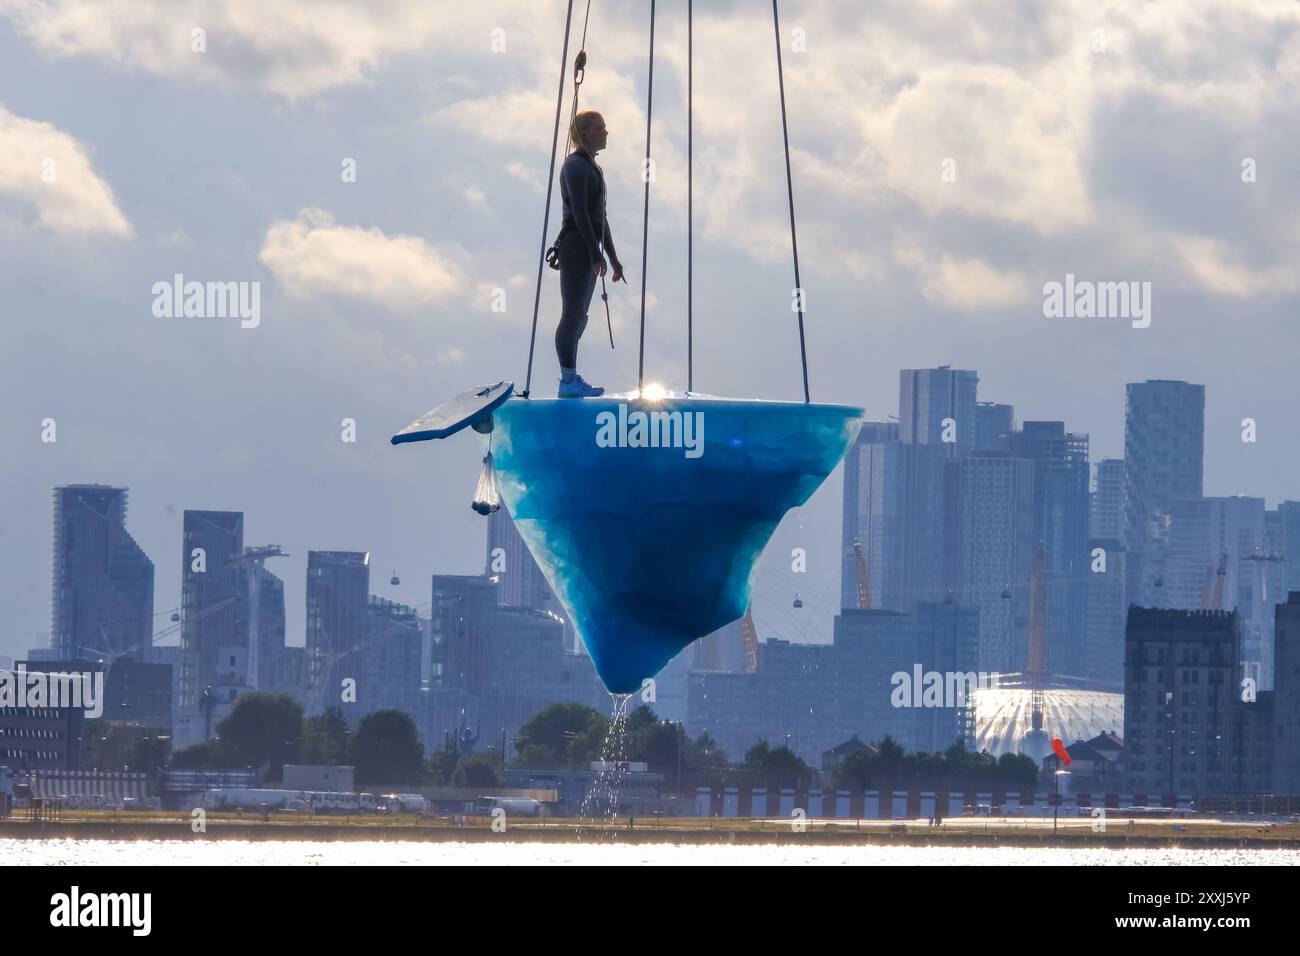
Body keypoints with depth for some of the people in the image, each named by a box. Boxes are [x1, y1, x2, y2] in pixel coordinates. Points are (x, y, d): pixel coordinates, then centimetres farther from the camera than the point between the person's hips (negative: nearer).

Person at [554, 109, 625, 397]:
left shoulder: (590, 166, 20)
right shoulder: (576, 166, -10)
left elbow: (600, 216, 24)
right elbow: (579, 212, -17)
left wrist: (612, 257, 24)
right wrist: (597, 254, -21)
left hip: (588, 250, 10)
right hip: (577, 247, -10)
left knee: (578, 316, 10)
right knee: (573, 314, -9)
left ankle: (570, 378, 12)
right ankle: (569, 381, -10)